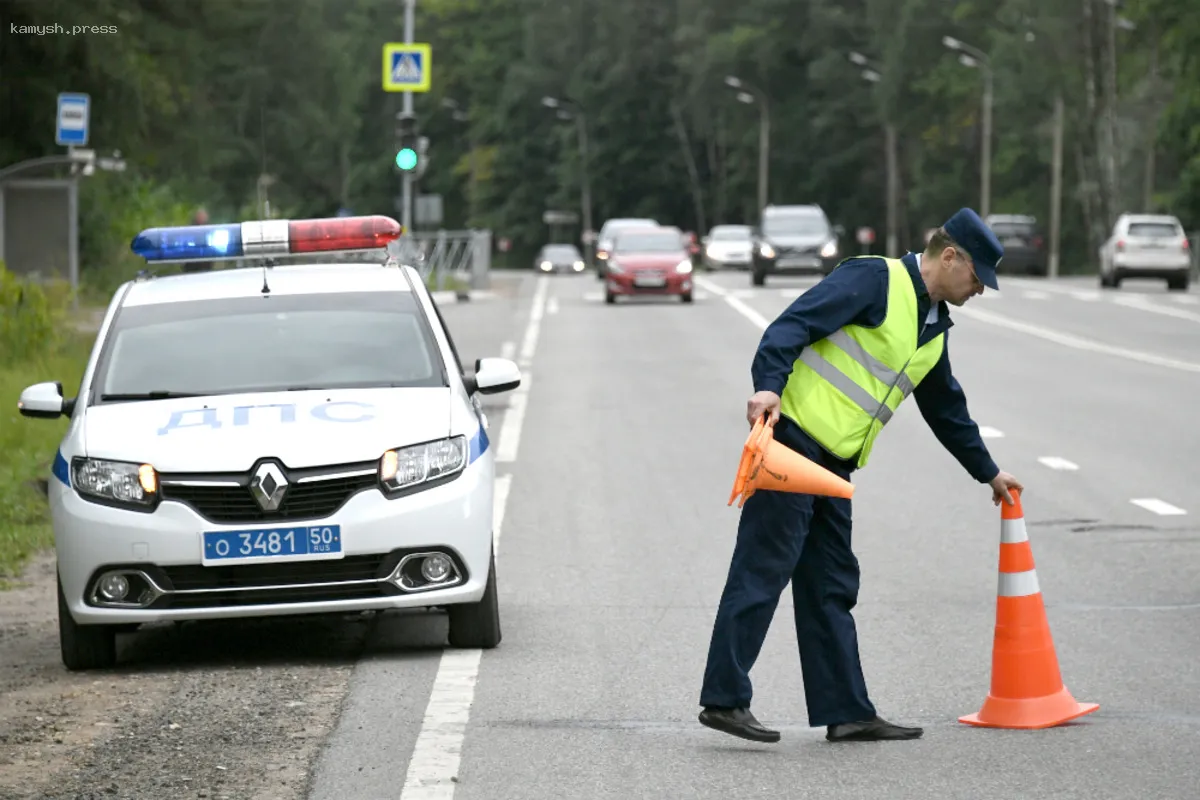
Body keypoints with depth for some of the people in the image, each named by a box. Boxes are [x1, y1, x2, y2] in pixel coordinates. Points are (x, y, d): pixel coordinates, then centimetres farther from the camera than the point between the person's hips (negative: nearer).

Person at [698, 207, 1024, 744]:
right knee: (763, 568, -9)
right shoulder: (875, 279, -7)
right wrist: (769, 386, -32)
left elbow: (947, 409, 34)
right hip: (791, 435, -9)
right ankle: (724, 699, -8)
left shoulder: (933, 327, 21)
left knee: (833, 588, 9)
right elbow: (794, 325, -17)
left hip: (833, 462, 9)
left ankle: (845, 712, 11)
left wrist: (988, 473, 41)